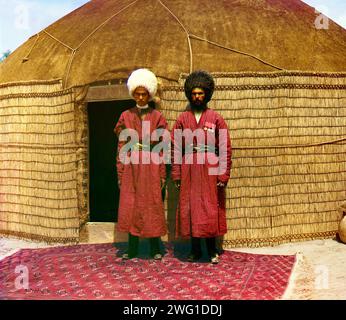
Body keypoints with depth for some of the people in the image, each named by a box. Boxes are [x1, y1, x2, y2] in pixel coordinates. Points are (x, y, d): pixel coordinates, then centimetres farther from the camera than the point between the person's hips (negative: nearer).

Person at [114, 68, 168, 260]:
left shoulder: (157, 117, 4)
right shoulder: (126, 116, 7)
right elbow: (121, 147, 5)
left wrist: (162, 174, -2)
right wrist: (120, 173, 0)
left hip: (151, 167, -1)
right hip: (131, 167, 1)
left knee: (152, 206, 2)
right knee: (131, 206, 3)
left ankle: (155, 248, 12)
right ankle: (132, 249, 13)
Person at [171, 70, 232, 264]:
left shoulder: (216, 119, 3)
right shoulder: (182, 119, 7)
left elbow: (225, 148, 0)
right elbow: (176, 148, 4)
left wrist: (223, 175, -7)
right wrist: (176, 174, -2)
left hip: (210, 171, -1)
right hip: (189, 172, 2)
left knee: (211, 209, 3)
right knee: (190, 208, 5)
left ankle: (212, 249, 16)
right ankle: (196, 249, 18)